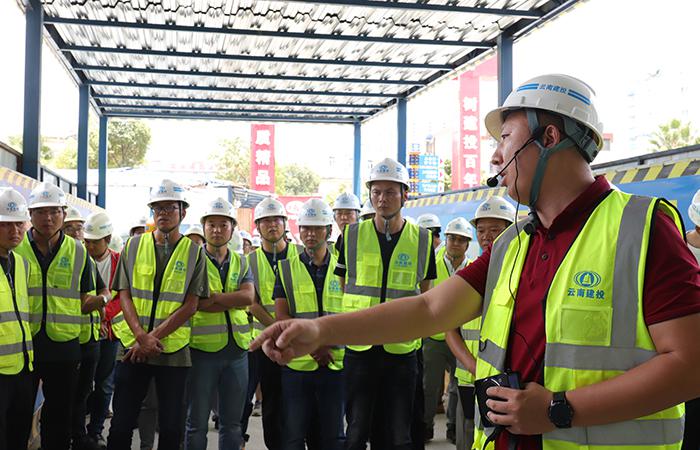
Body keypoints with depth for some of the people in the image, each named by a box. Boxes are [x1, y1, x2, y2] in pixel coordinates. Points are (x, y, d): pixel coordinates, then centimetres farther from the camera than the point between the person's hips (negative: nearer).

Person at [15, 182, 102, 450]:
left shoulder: (78, 252, 4)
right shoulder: (15, 248, 0)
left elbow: (82, 304, 7)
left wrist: (103, 299, -13)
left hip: (64, 346, 1)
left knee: (60, 417, 12)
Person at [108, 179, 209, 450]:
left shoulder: (194, 252, 2)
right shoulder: (134, 246, 7)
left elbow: (190, 306, -4)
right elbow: (124, 296, 2)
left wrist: (155, 337, -13)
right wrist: (142, 337, -12)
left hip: (173, 349, -1)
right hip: (133, 346, 1)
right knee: (121, 426, 6)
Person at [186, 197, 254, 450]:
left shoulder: (241, 263, 11)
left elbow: (248, 298, -8)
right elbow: (196, 303, -15)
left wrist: (213, 297, -14)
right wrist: (233, 300, -15)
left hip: (237, 348, 4)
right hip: (202, 347, -4)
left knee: (232, 424, 13)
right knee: (197, 423, 6)